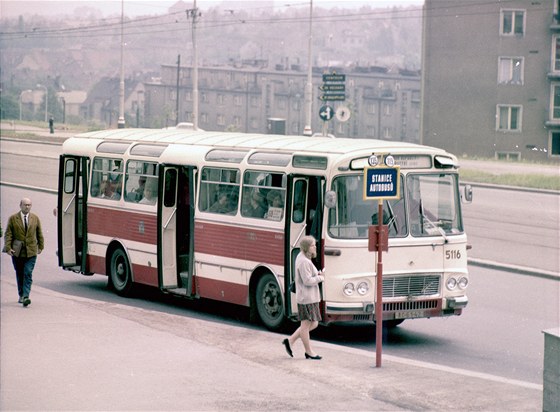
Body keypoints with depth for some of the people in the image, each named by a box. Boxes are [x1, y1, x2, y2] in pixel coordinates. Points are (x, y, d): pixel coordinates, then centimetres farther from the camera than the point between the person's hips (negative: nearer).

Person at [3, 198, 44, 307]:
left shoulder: (35, 218, 7)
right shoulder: (13, 218, 2)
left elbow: (39, 234, 15)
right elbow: (8, 234, 0)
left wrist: (40, 247, 13)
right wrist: (8, 248, -9)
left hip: (31, 252, 0)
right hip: (17, 252, 0)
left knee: (28, 274, -11)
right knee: (19, 275, 9)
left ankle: (25, 297, -17)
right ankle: (21, 295, 22)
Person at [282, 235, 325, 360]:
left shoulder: (302, 257, 13)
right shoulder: (304, 262, -18)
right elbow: (307, 281, -22)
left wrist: (318, 274, 6)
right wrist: (320, 278, -7)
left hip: (311, 297, 10)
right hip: (306, 298, -10)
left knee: (313, 324, 14)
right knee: (306, 324, 1)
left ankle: (290, 341, 18)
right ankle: (309, 352, 10)